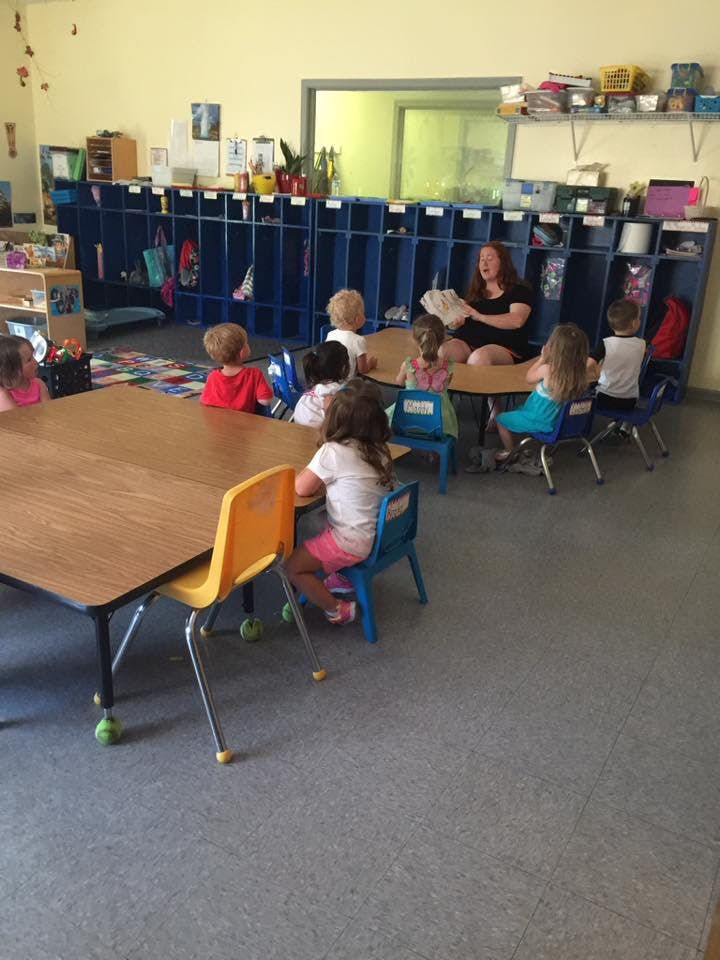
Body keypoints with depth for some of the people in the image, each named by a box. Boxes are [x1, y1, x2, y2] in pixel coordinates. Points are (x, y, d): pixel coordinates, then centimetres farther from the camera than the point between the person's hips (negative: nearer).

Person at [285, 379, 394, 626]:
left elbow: (301, 488, -12)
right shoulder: (380, 449, 0)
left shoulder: (334, 451, -20)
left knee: (292, 566, 4)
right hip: (379, 534, 8)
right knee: (327, 527, 34)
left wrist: (312, 475, 5)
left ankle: (338, 611, 5)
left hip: (353, 543, -8)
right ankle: (345, 579, 29)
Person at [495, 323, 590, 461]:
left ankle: (510, 453, 29)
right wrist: (546, 358, 1)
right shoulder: (578, 371, -12)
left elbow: (530, 378, -5)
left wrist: (542, 358, 2)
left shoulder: (547, 369, -27)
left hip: (540, 421, -7)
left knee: (501, 419, 14)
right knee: (518, 411, 31)